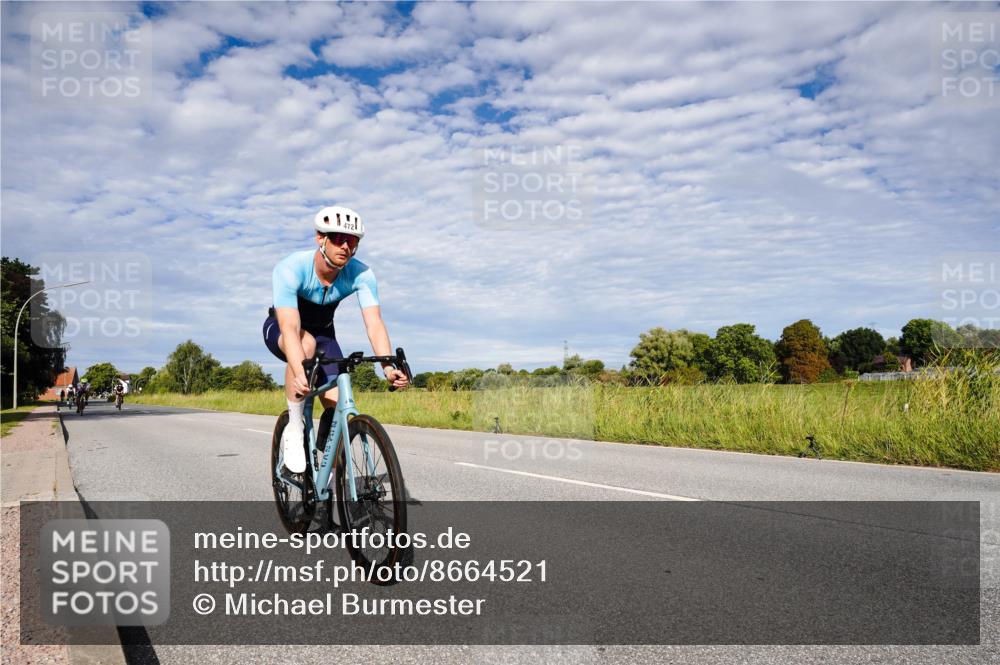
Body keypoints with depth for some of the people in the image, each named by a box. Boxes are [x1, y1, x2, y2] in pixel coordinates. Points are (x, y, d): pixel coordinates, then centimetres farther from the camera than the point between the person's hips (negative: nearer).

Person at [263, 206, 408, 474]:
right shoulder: (290, 269, -34)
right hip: (279, 330, -3)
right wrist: (300, 374, -60)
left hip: (322, 332, 3)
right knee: (307, 343, -39)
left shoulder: (361, 274, -25)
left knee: (337, 402, -16)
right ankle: (293, 429, -22)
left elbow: (374, 323, -33)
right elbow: (290, 327, -44)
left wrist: (388, 366, -50)